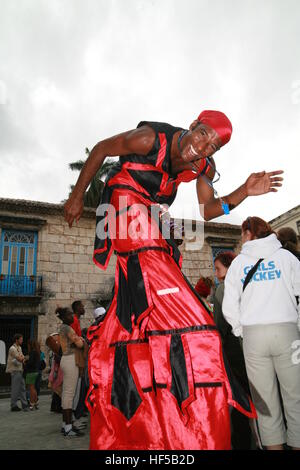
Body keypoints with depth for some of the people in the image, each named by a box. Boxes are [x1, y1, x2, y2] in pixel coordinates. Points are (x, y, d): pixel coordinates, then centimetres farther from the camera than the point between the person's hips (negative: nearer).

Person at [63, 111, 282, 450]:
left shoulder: (205, 167, -4)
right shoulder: (151, 138, -21)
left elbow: (207, 210, 2)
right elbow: (101, 149, -10)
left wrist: (245, 191, -13)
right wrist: (77, 195, -6)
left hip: (152, 216, 8)